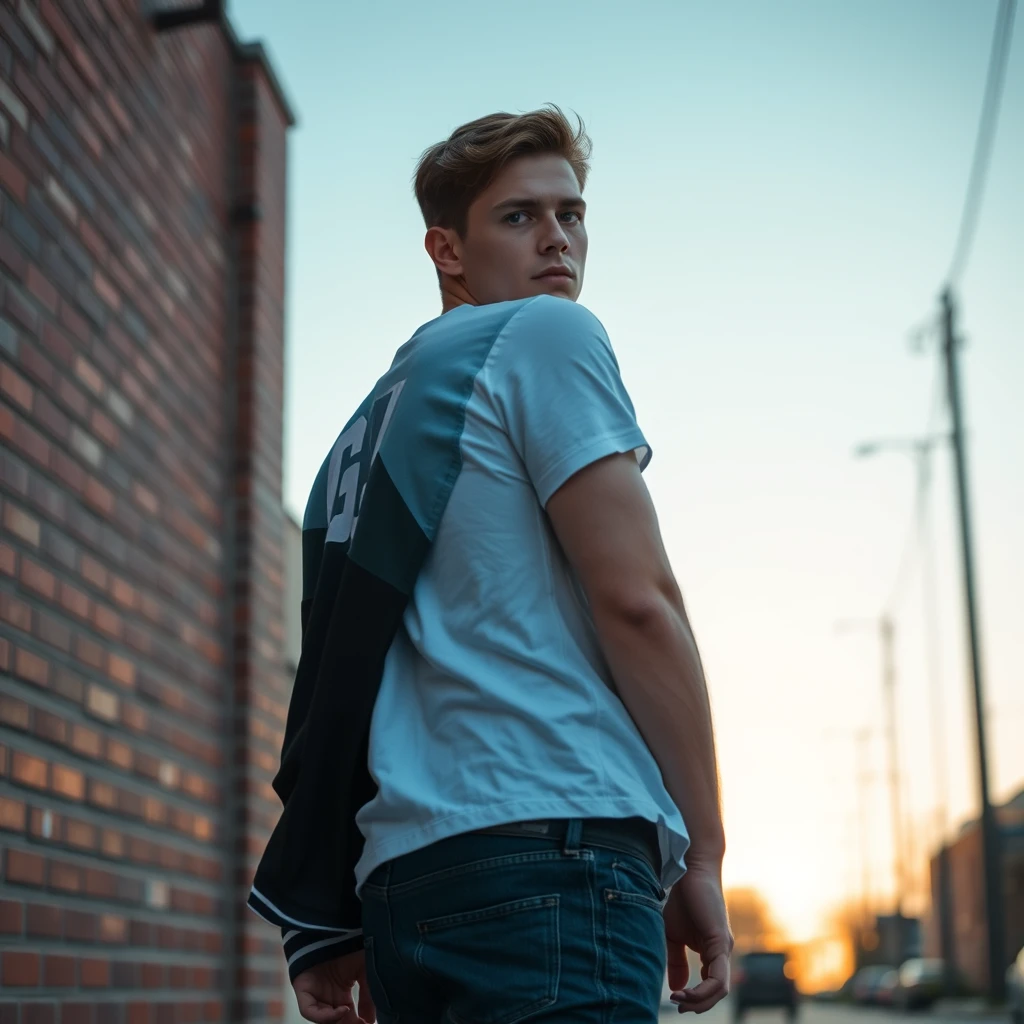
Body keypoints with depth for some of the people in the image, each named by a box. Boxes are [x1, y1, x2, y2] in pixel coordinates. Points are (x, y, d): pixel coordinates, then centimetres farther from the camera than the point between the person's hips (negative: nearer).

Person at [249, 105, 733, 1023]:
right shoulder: (547, 332, 3)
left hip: (404, 875, 9)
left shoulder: (369, 427, 26)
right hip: (550, 847, -9)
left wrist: (332, 927, 19)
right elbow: (635, 600, -8)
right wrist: (702, 855, -3)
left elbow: (337, 680, 21)